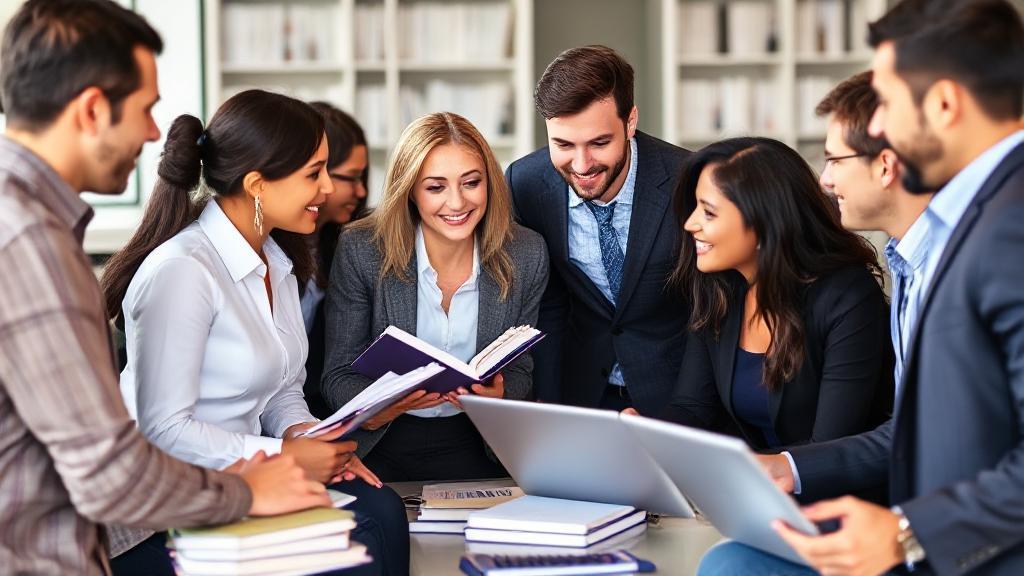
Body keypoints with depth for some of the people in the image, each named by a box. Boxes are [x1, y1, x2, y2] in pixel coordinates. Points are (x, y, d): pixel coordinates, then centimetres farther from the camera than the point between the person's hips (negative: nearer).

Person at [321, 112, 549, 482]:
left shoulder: (527, 255, -3)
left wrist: (500, 397, -17)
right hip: (379, 445, -2)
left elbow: (518, 368, 7)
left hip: (472, 446, 2)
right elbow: (339, 375, -4)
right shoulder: (361, 250, -10)